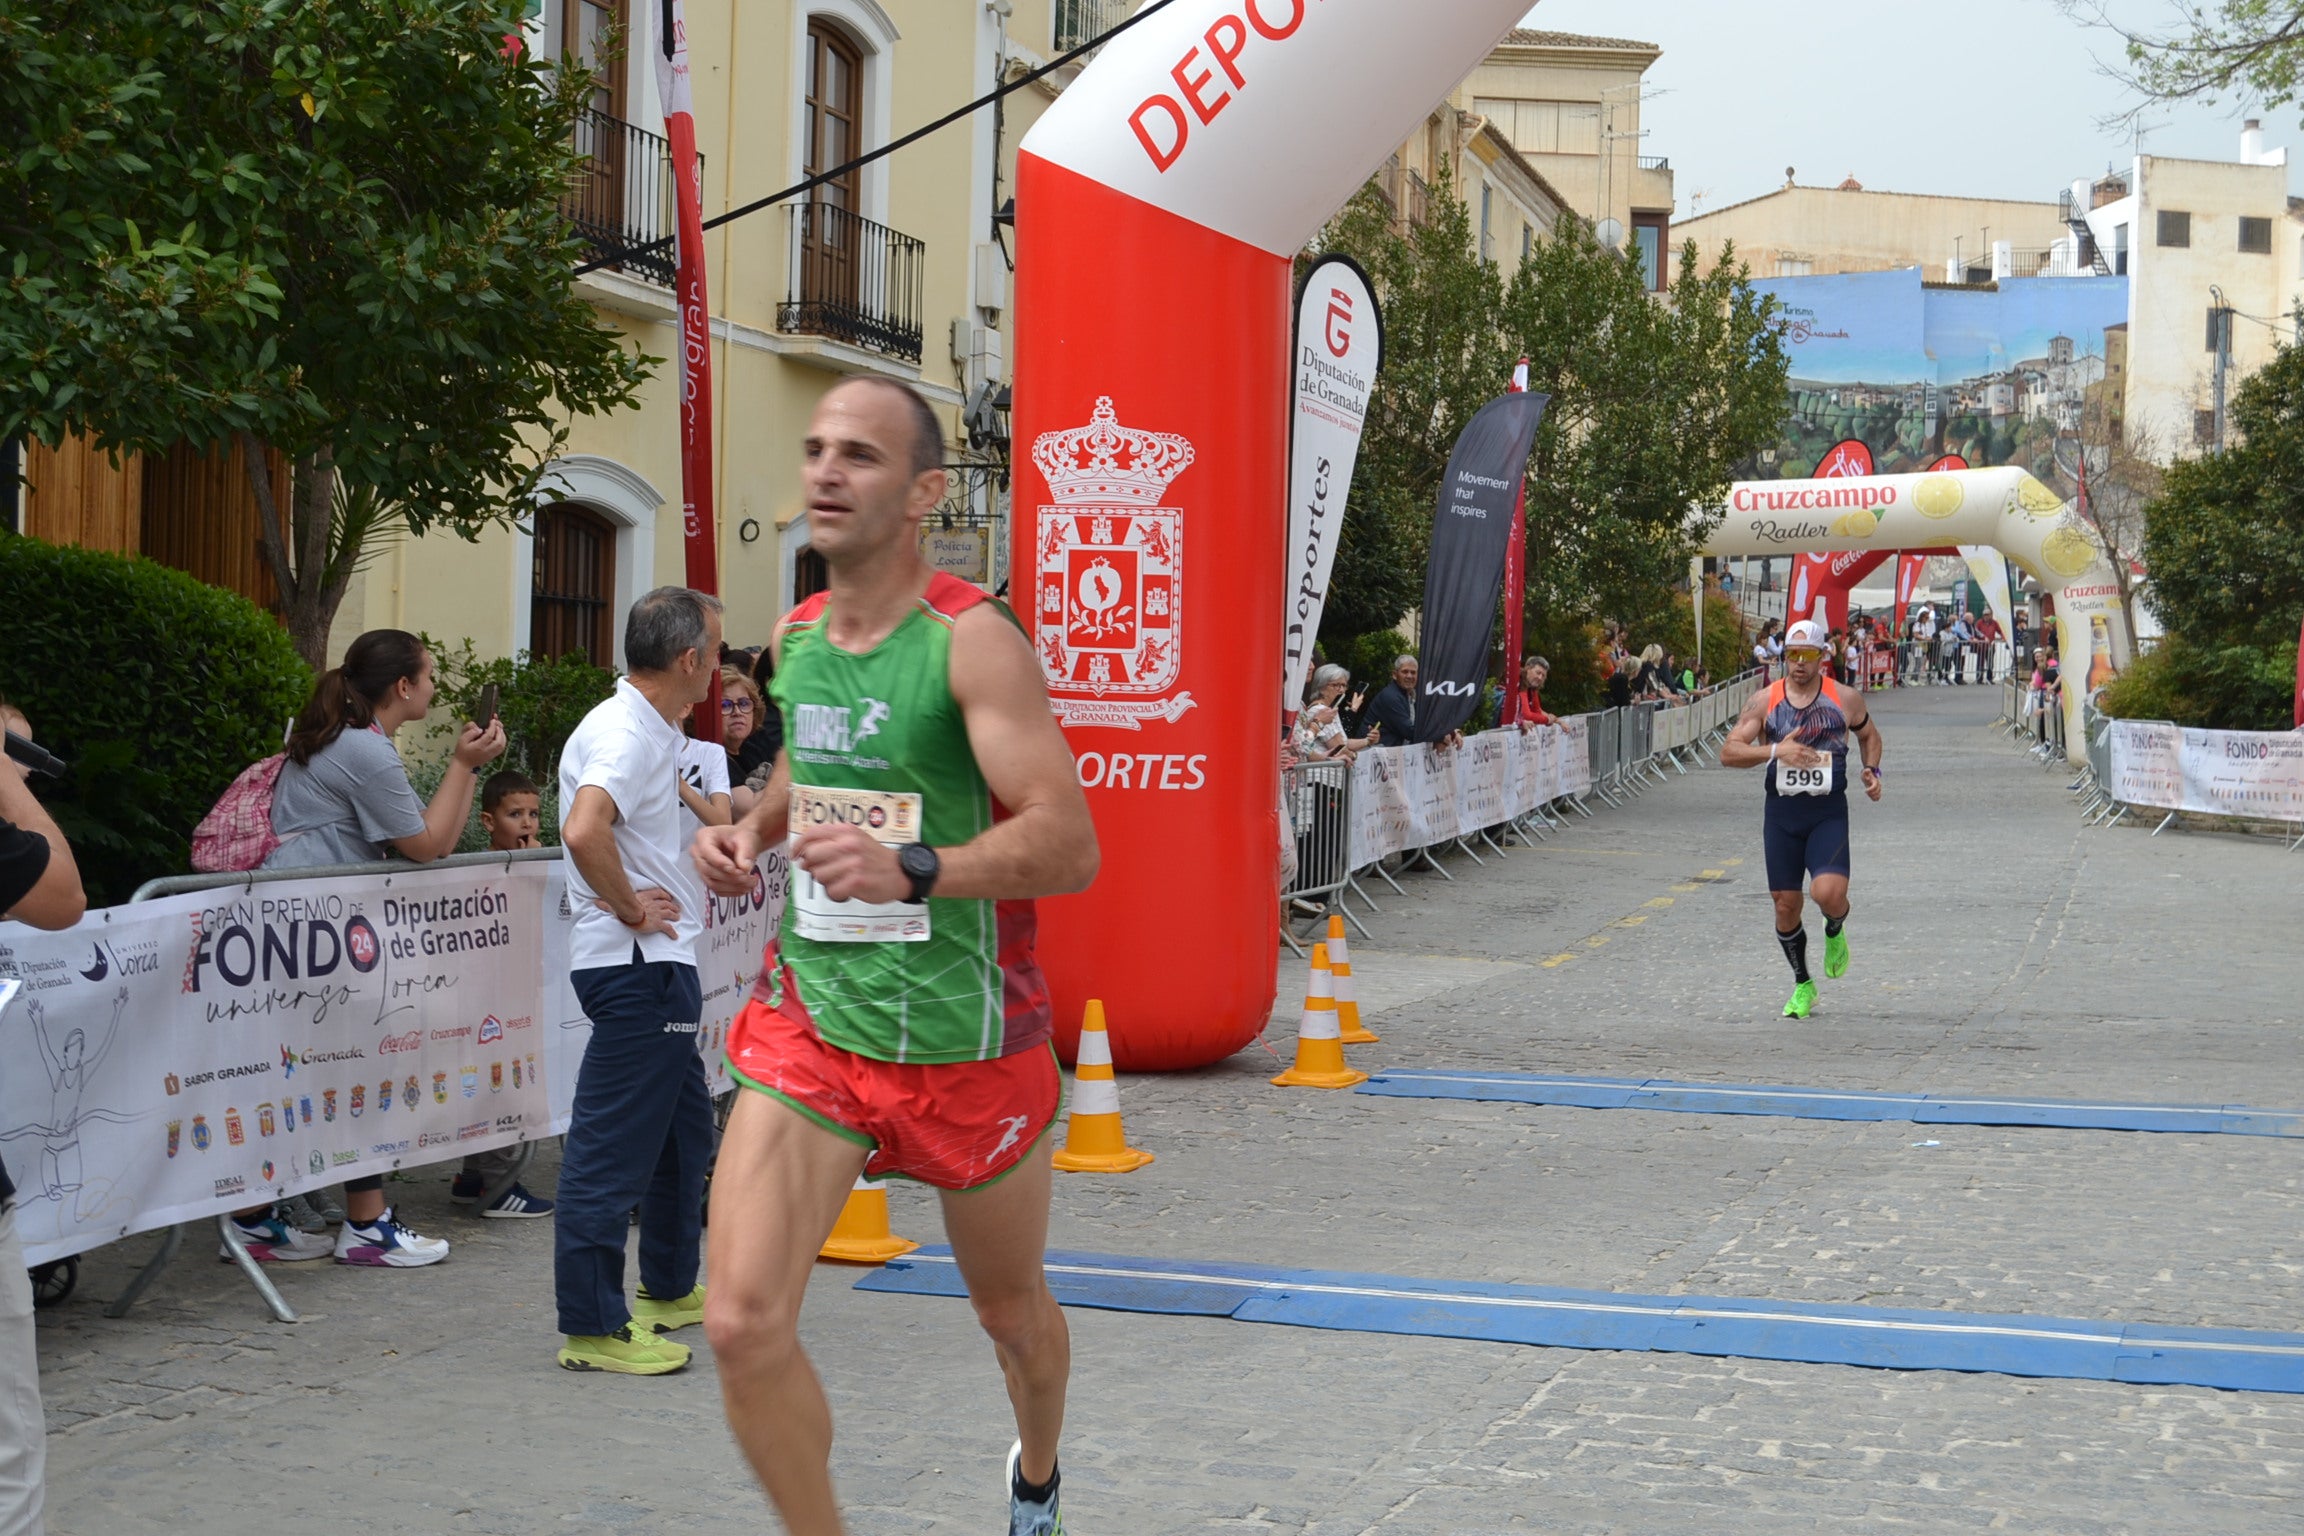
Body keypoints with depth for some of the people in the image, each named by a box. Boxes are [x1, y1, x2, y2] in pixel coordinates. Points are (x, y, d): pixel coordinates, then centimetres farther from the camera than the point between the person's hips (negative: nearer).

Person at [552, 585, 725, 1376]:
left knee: (683, 1129, 21)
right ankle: (592, 1327, -1)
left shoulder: (648, 731, 15)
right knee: (612, 1146, -6)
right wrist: (630, 907, -23)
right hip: (638, 965, -11)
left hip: (658, 965, 11)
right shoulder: (627, 734, -18)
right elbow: (583, 830, -34)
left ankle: (669, 1288, 35)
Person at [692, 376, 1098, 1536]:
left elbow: (1067, 844, -25)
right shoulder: (794, 637, 4)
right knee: (742, 1324, -14)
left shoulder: (973, 639, -16)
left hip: (963, 1038, -4)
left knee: (1012, 1310, 19)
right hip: (810, 1018, 4)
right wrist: (750, 828, 5)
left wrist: (909, 870, -40)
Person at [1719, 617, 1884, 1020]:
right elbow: (1728, 752, -7)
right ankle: (1803, 985, 25)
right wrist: (1775, 751, -20)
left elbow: (1869, 733, 21)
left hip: (1829, 813, -2)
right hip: (1781, 811, 2)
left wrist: (1872, 769, 3)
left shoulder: (1845, 699, 0)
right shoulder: (1764, 700, -1)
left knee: (1828, 892, -21)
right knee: (1786, 905, 5)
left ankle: (1835, 933, 17)